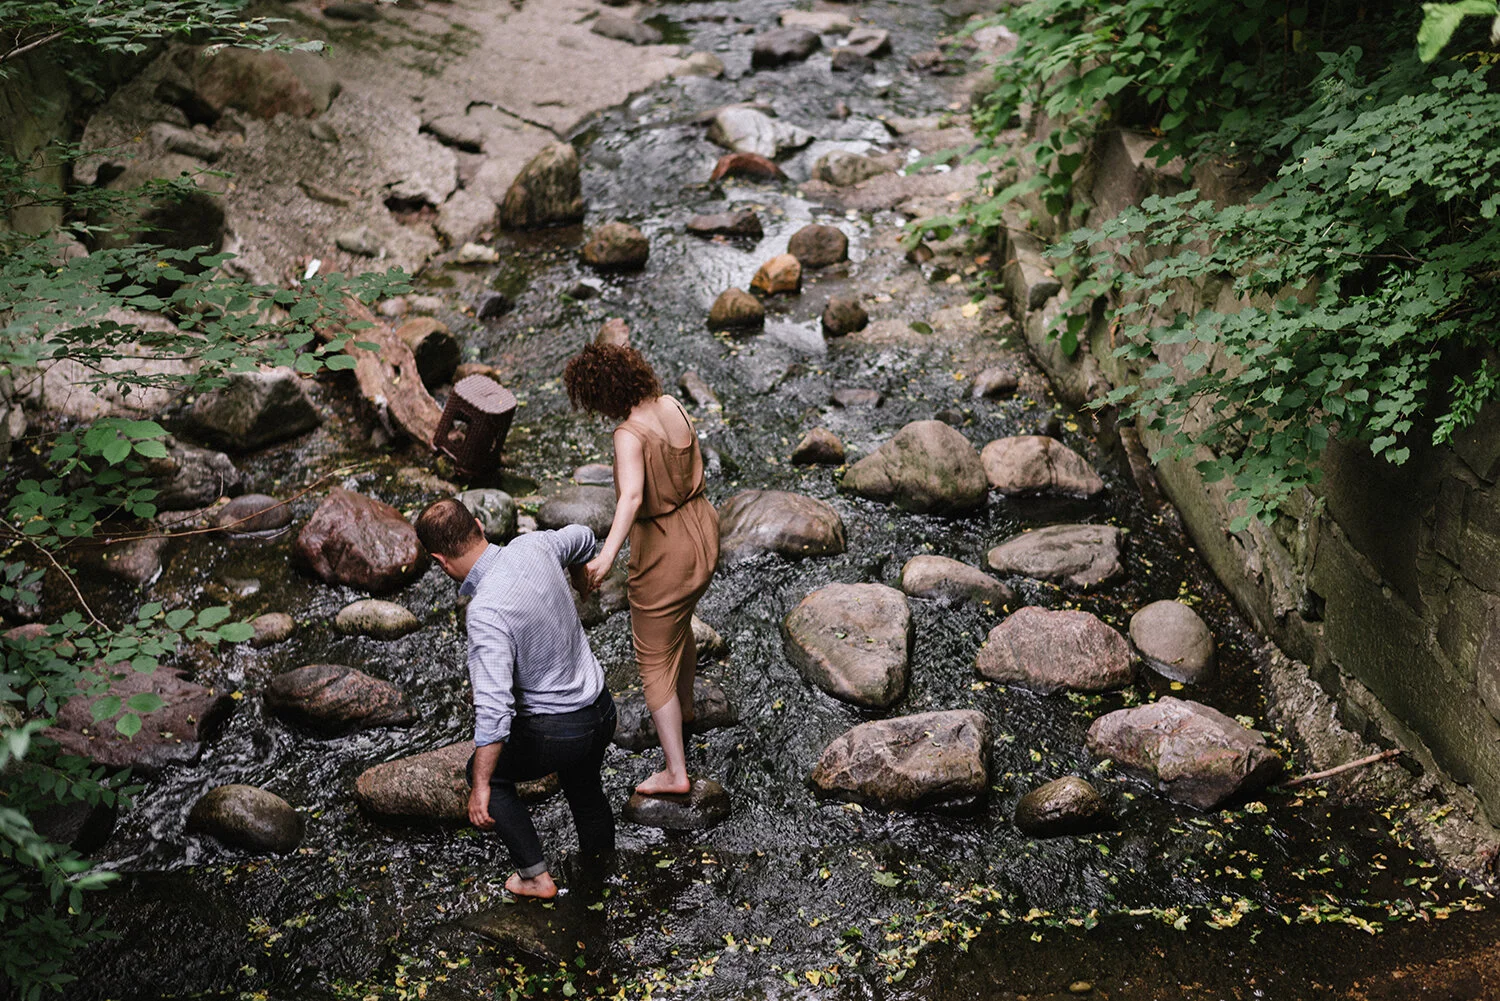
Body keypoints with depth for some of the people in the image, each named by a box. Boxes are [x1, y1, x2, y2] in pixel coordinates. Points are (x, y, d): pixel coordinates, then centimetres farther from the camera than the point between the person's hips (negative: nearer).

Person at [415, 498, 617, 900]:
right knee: (583, 787, 33)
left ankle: (535, 874, 23)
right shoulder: (533, 546, -8)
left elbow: (494, 709, -34)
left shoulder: (487, 612, -29)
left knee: (486, 772, 21)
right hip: (602, 708, 7)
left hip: (556, 732, -7)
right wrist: (578, 577, 40)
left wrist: (481, 786, -23)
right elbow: (581, 538, 17)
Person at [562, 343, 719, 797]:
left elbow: (631, 496, -43)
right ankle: (684, 705, 59)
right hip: (702, 534, 8)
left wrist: (607, 555, -54)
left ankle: (676, 772, 12)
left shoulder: (630, 435, -27)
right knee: (679, 625, 34)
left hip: (664, 552, -8)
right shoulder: (672, 406, -3)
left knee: (655, 662, 7)